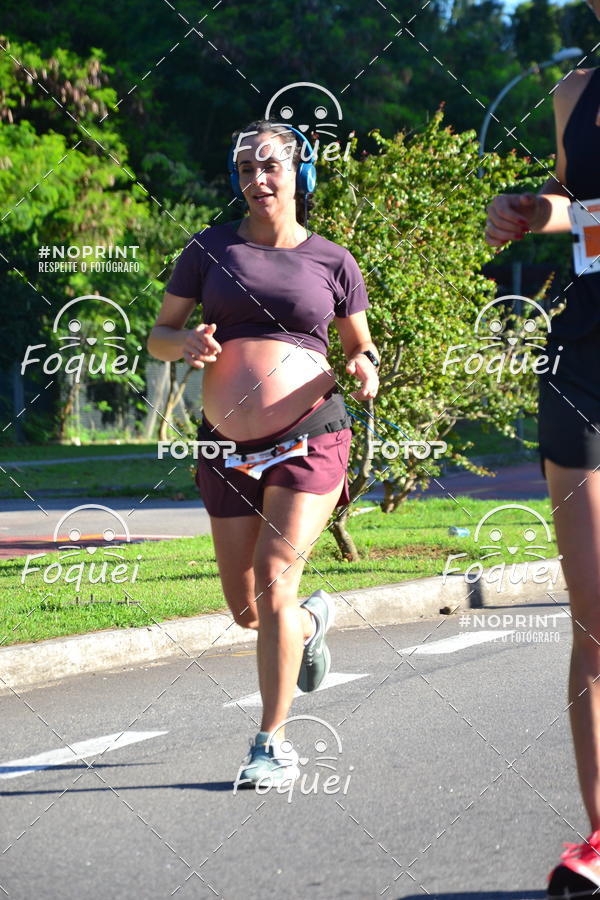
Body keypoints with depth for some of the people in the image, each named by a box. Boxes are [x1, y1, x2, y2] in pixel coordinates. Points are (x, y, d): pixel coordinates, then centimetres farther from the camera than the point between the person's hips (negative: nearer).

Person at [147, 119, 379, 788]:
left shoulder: (331, 261, 4)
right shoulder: (210, 249, 6)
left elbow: (360, 344, 15)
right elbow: (157, 336, 9)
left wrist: (364, 368, -8)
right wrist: (187, 343, -14)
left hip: (310, 439, -3)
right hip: (227, 450, 3)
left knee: (273, 585, -16)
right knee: (246, 611, 9)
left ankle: (273, 744, -7)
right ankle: (312, 620, 46)